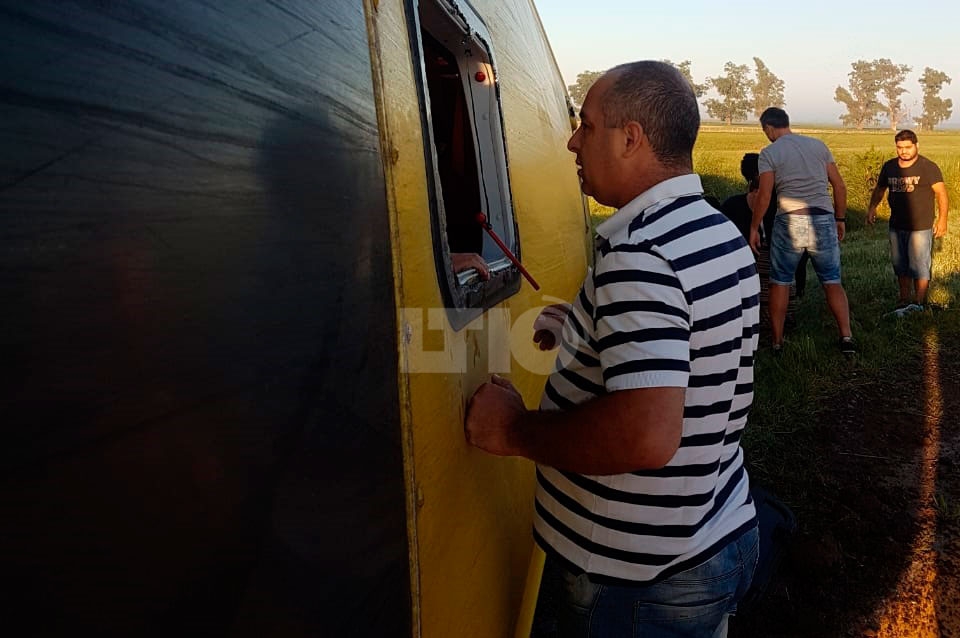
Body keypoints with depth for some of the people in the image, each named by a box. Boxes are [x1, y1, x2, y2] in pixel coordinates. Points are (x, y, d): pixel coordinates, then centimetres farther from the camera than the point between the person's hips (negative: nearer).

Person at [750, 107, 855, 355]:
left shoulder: (769, 153, -1)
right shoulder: (818, 145, 10)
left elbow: (764, 195, -9)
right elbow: (839, 186, 9)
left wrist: (754, 228, 0)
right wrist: (840, 219, 17)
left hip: (789, 222, -3)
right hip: (823, 221, 3)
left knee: (780, 283, 9)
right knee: (832, 282, 11)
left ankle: (776, 342, 13)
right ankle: (846, 337, 3)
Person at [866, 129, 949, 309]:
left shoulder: (928, 167, -7)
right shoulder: (889, 167, 7)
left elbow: (941, 194, -8)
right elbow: (879, 189, 18)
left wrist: (942, 220, -17)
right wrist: (872, 208, 1)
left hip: (921, 227, -5)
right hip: (896, 226, 5)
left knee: (919, 266, -4)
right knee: (900, 265, 13)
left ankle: (919, 303, 4)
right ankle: (904, 300, 26)